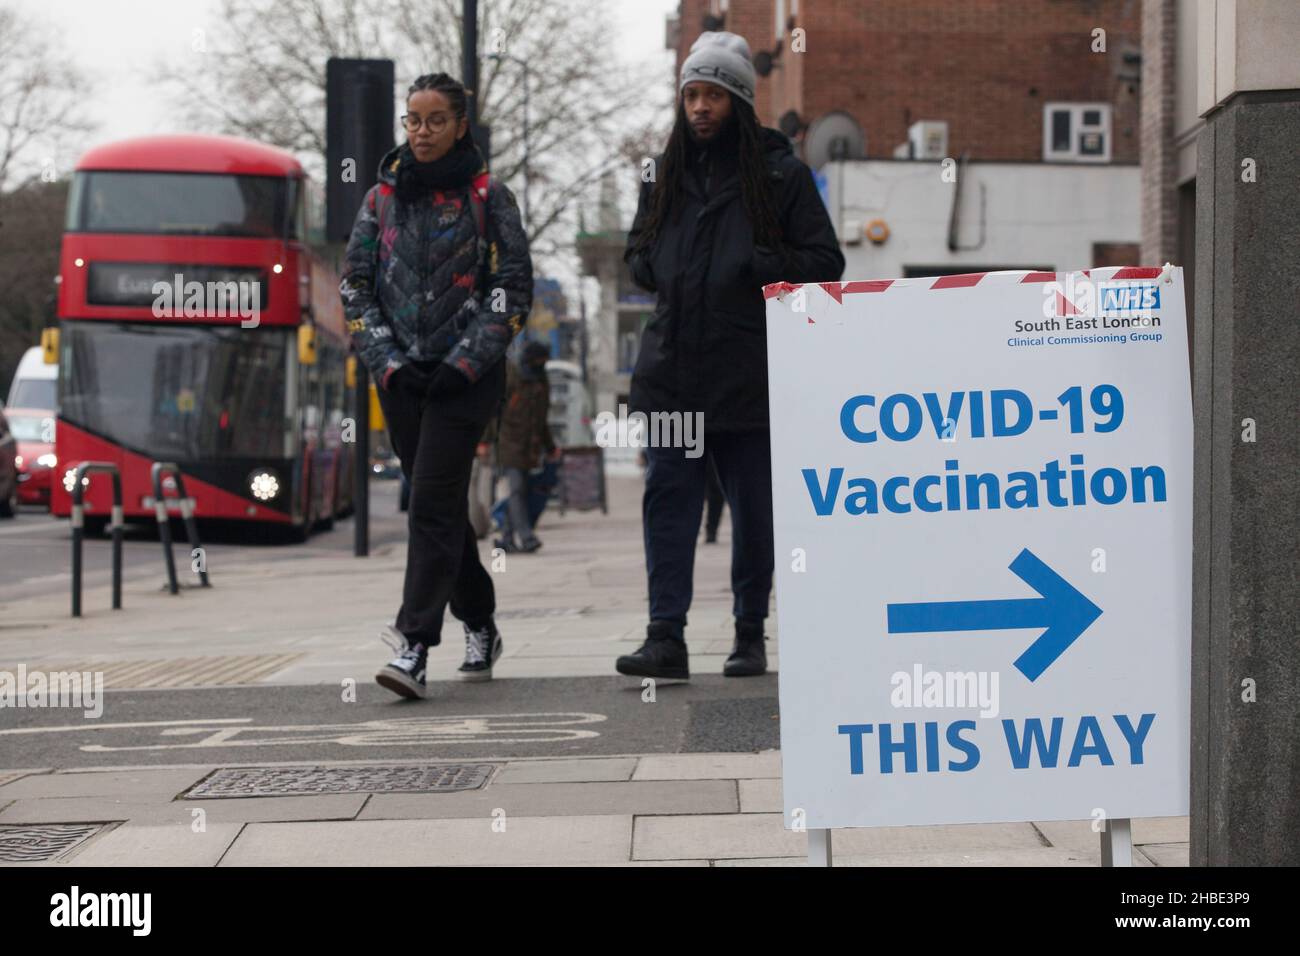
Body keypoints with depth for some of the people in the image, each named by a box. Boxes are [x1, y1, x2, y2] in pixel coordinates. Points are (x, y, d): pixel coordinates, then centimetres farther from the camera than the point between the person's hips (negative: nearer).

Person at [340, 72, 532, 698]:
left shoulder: (487, 196, 0)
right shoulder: (382, 197, 10)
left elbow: (515, 288, -3)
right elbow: (355, 285, 8)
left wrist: (465, 363, -11)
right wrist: (387, 361, -4)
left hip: (464, 376, -4)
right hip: (402, 378, 4)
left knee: (433, 500, -14)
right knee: (439, 504, 11)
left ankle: (414, 647, -19)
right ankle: (480, 626, 27)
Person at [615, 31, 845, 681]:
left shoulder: (780, 175, -1)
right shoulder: (667, 175, 13)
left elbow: (825, 262, -2)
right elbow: (637, 255, 24)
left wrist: (753, 266, -16)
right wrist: (659, 269, 0)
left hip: (750, 375, -3)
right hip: (672, 372, 3)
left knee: (754, 508, 7)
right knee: (667, 503, -3)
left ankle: (750, 635, 19)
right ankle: (666, 637, -4)